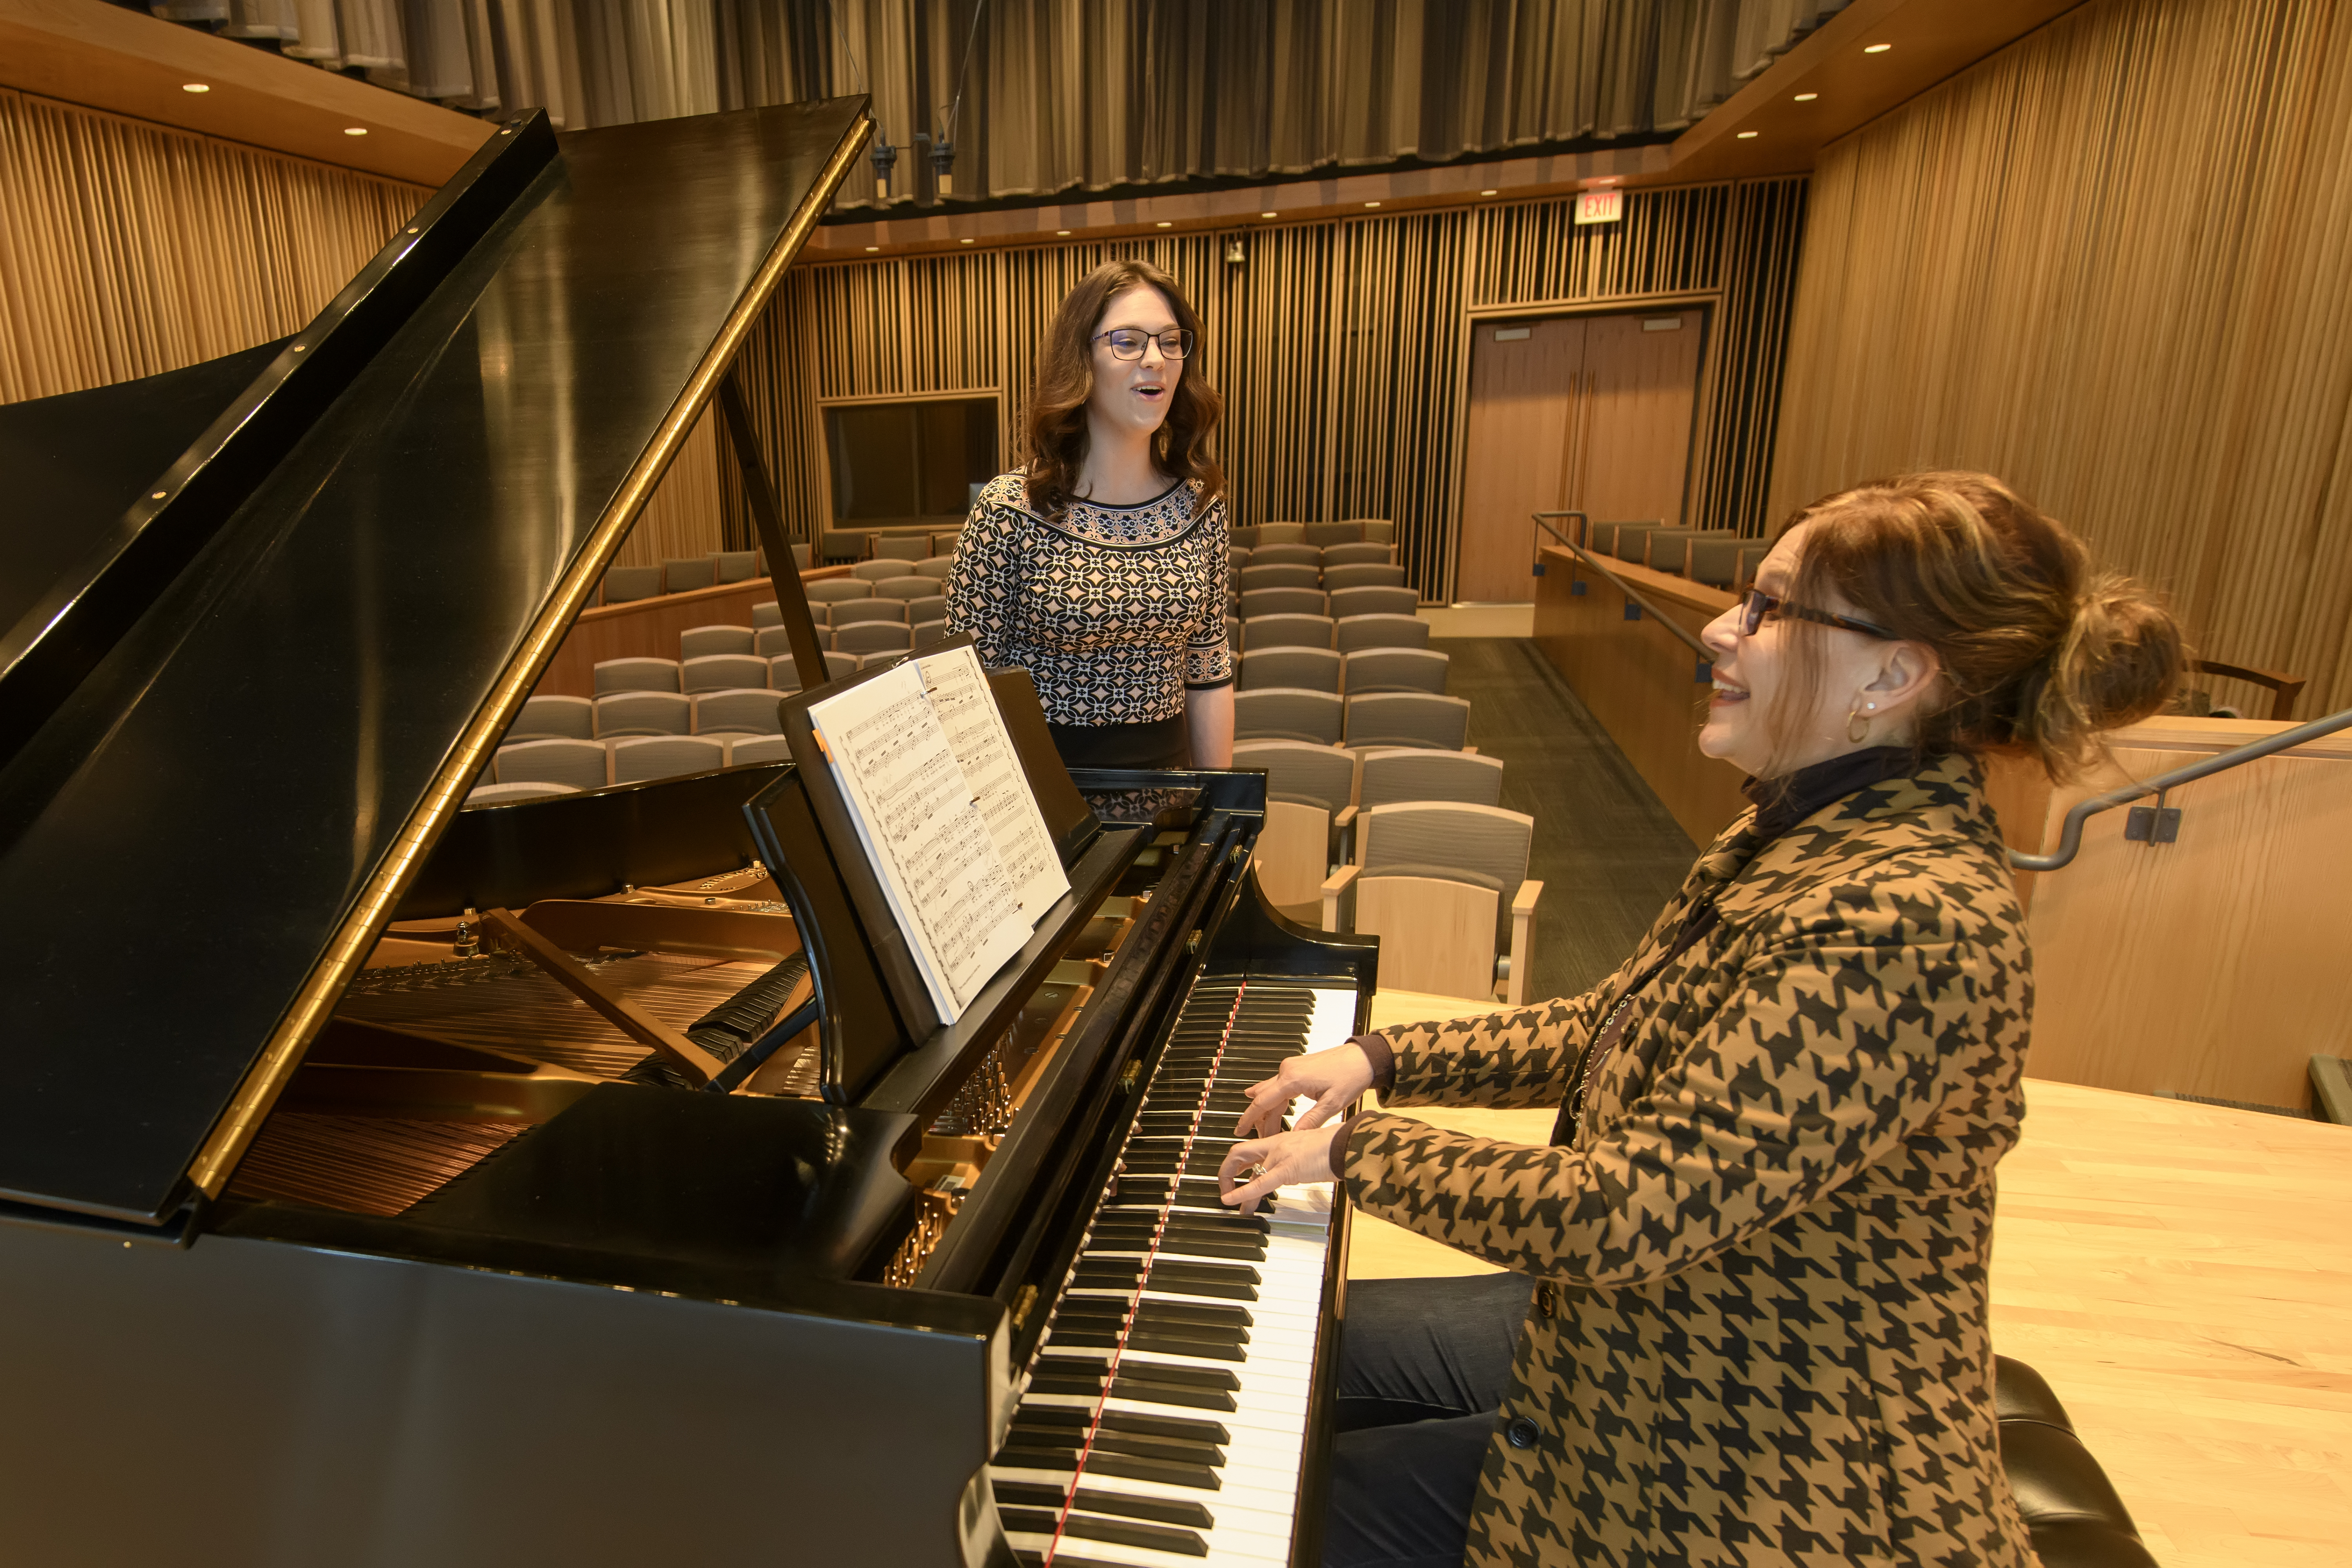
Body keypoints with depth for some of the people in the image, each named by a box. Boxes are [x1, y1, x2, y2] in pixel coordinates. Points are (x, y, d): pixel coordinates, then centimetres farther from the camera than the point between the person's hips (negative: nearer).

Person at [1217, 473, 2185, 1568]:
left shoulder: (1902, 926, -33)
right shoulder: (1814, 834, 0)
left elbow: (1629, 1213, -34)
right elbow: (1617, 1034, 8)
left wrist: (1355, 1149, -20)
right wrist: (1380, 1057, 0)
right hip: (1667, 1336, 9)